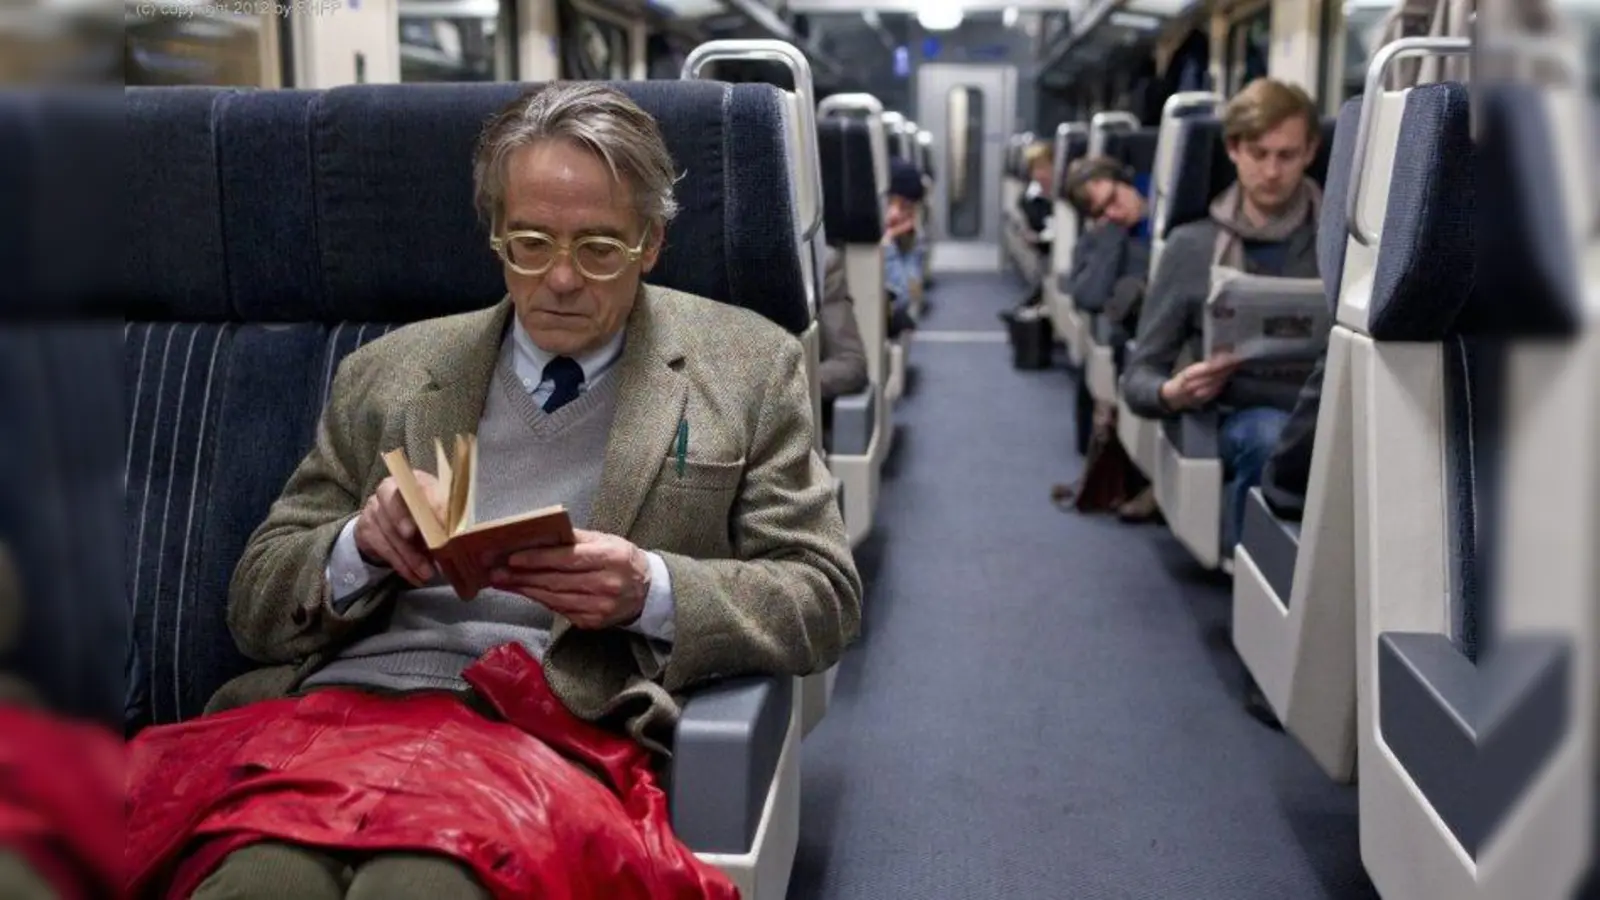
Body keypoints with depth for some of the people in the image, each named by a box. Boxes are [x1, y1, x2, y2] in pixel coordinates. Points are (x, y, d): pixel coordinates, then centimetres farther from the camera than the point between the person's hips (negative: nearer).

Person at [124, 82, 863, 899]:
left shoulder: (748, 367, 11)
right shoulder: (385, 374, 17)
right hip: (345, 703, 3)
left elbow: (823, 597, 6)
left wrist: (650, 591, -12)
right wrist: (359, 547, -6)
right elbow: (256, 601, 17)